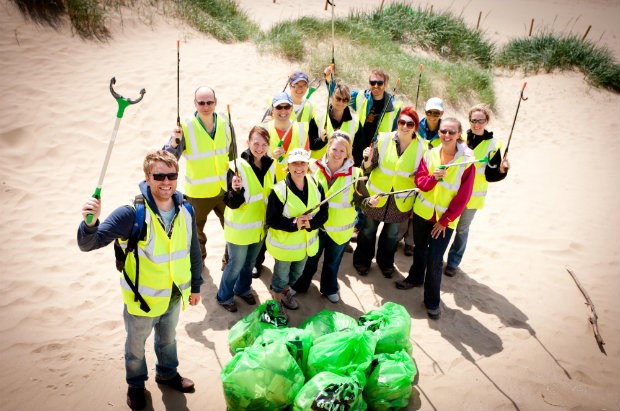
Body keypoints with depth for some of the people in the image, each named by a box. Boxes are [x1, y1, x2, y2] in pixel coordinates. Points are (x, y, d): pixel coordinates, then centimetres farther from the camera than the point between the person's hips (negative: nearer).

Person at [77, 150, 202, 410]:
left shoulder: (185, 211, -12)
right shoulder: (132, 213, -27)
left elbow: (193, 251, 1)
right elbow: (89, 244, -29)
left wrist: (195, 286, 9)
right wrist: (90, 222, -51)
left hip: (174, 296, 4)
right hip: (142, 299, -4)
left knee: (168, 339, 30)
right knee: (136, 346, 23)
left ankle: (167, 373, 58)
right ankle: (136, 384, 51)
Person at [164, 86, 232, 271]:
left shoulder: (225, 122, -6)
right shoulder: (186, 126, -18)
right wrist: (174, 142, -44)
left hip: (225, 188, 2)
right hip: (197, 192, -2)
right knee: (197, 229, 20)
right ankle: (198, 259, 48)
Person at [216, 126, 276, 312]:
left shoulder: (270, 166, -4)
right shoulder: (237, 167, -21)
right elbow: (232, 203, -22)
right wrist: (236, 189, -41)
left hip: (260, 226, 6)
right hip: (240, 228, -5)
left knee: (250, 262, 24)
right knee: (236, 264, 10)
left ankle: (243, 289, 49)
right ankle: (224, 296, 34)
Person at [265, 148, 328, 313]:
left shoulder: (316, 186, -10)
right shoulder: (279, 190, -24)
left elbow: (323, 214, -6)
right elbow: (271, 220, -20)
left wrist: (311, 222, -27)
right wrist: (293, 223, -35)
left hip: (307, 242, 5)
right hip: (284, 243, -5)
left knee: (297, 272, 28)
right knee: (282, 274, 17)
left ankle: (284, 288, 59)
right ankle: (278, 293, 50)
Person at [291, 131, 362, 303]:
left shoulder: (354, 173, -13)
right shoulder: (315, 168, -11)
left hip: (340, 229, 0)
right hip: (316, 226, 0)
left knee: (333, 262, 23)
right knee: (310, 260, 21)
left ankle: (329, 289, 48)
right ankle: (299, 285, 46)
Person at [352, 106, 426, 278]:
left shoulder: (422, 147, -9)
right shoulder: (384, 139, -11)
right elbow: (369, 169, -6)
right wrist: (368, 160, -26)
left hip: (401, 200, 1)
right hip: (376, 195, -1)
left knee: (392, 233, 19)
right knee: (368, 230, 13)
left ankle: (386, 262, 43)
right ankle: (362, 260, 37)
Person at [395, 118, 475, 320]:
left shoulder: (466, 161, -13)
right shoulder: (430, 154, -3)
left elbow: (463, 196, -12)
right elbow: (420, 181, -5)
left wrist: (445, 220, -12)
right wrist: (434, 177, -27)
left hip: (445, 219, -3)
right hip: (422, 212, 4)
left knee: (435, 259, -4)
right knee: (419, 249, 21)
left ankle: (432, 301, 16)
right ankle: (415, 278, 48)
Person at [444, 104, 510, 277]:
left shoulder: (493, 144, -7)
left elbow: (490, 175, -9)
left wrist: (502, 170, -28)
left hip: (472, 196, -2)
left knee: (462, 229, 10)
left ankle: (453, 262, 27)